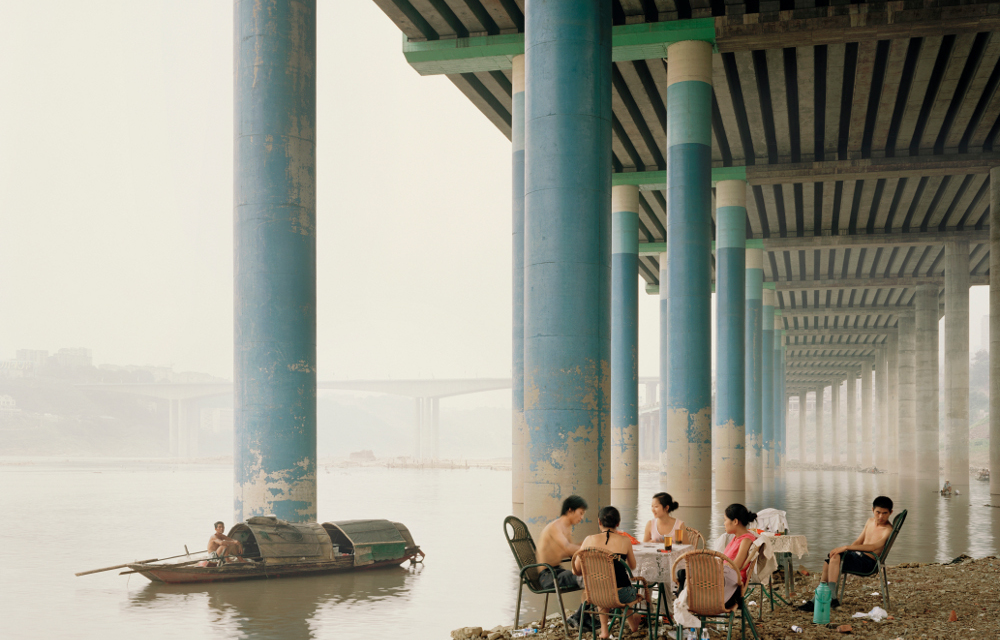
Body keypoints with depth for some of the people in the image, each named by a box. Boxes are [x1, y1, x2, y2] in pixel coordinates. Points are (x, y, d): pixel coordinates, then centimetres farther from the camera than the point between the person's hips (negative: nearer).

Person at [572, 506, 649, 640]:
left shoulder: (589, 540, -3)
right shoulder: (624, 541, -4)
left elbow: (576, 571, 2)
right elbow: (632, 566, 12)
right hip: (621, 595, -1)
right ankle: (632, 623, 56)